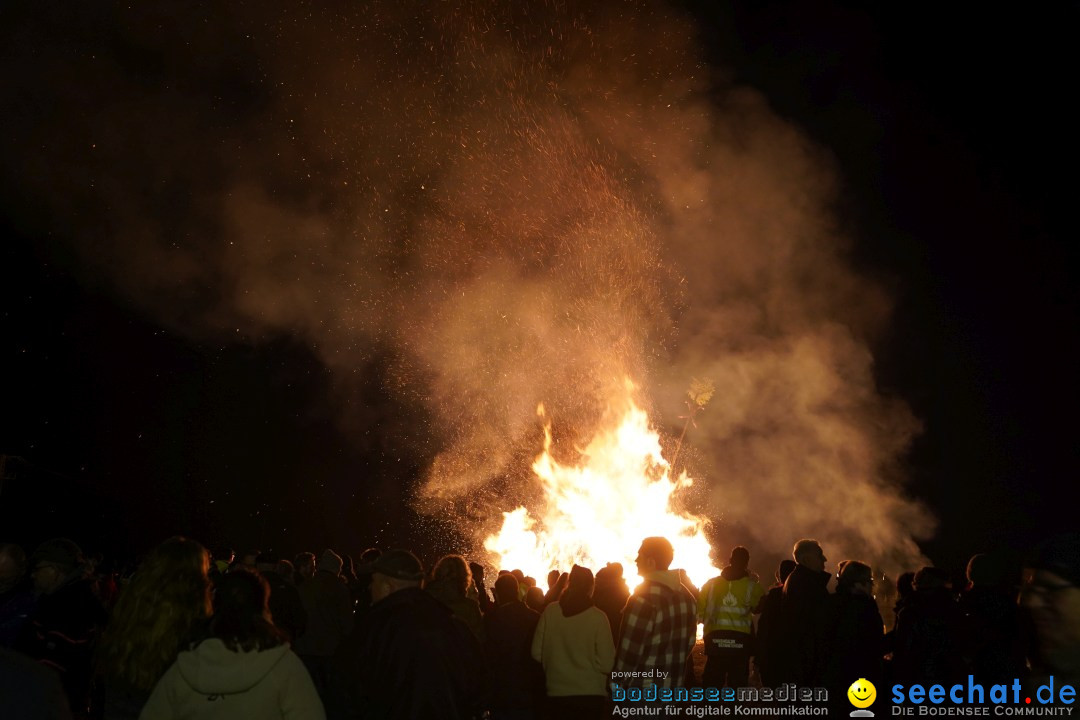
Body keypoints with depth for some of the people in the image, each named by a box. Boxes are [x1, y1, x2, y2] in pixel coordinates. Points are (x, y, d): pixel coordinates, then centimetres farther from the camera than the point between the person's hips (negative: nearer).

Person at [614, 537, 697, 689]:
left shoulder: (643, 598, -21)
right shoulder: (687, 596, 5)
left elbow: (630, 650, -19)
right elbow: (689, 641, 11)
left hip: (642, 689, -7)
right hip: (673, 687, 8)